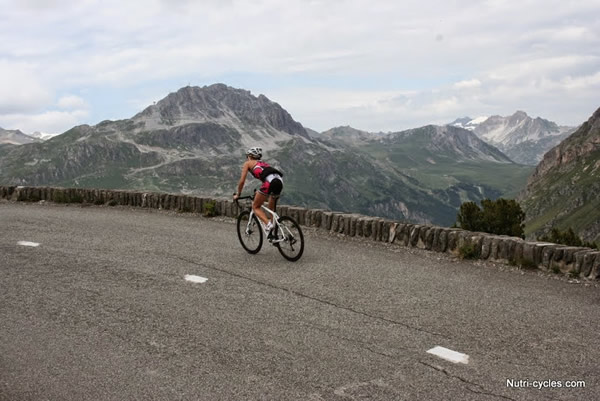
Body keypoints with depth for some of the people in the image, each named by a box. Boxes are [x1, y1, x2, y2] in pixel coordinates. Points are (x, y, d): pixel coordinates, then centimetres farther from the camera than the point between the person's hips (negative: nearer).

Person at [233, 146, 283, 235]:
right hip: (280, 182, 7)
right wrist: (260, 192, 55)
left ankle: (268, 224, -14)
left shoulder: (248, 163, 19)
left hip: (270, 181, -6)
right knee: (272, 209, 25)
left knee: (255, 207, 9)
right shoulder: (263, 163, 37)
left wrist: (238, 194, 27)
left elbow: (242, 181, 14)